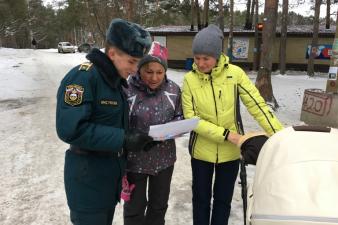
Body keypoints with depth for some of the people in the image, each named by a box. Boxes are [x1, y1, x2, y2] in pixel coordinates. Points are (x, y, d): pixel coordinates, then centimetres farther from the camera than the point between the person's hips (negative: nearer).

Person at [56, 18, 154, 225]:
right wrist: (122, 139, -27)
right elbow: (70, 129, -29)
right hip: (88, 177, -8)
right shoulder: (83, 77, -20)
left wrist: (134, 137, -3)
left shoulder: (116, 81, 8)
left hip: (113, 171, 8)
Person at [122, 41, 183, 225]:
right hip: (135, 160, -3)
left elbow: (180, 117, 5)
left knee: (159, 205, 24)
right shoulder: (126, 90, -18)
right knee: (134, 208, 15)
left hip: (164, 158, 4)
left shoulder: (173, 89, -5)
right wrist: (137, 139, -21)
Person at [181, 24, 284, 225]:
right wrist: (226, 134, -22)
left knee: (223, 199, 17)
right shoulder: (190, 79, -10)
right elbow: (190, 117, -14)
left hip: (230, 151, 0)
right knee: (201, 197, 18)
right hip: (202, 150, 0)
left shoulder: (235, 73, -12)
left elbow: (257, 105, -11)